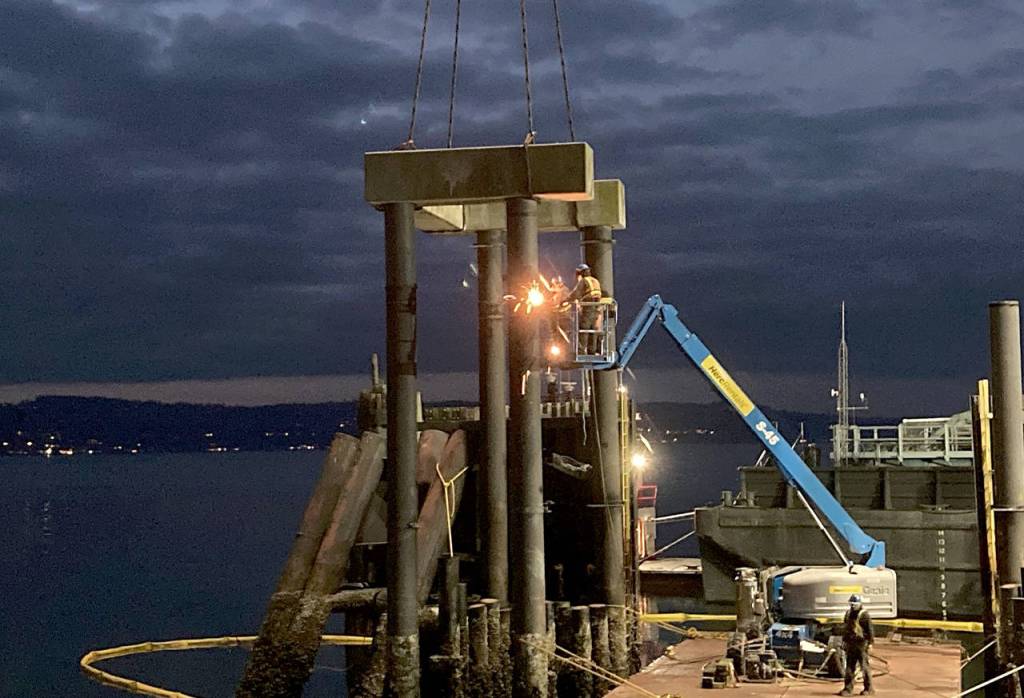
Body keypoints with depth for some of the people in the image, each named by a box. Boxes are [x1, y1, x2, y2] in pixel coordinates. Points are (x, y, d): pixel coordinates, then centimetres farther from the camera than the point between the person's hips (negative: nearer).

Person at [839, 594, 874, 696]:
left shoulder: (864, 614, -8)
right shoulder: (848, 614, 14)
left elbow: (870, 630, -10)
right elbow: (845, 628, 22)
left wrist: (870, 643, -13)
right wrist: (844, 640, 20)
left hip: (861, 644, -7)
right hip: (851, 644, 7)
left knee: (864, 666, -2)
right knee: (849, 667, 6)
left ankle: (869, 689, 6)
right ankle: (848, 689, 9)